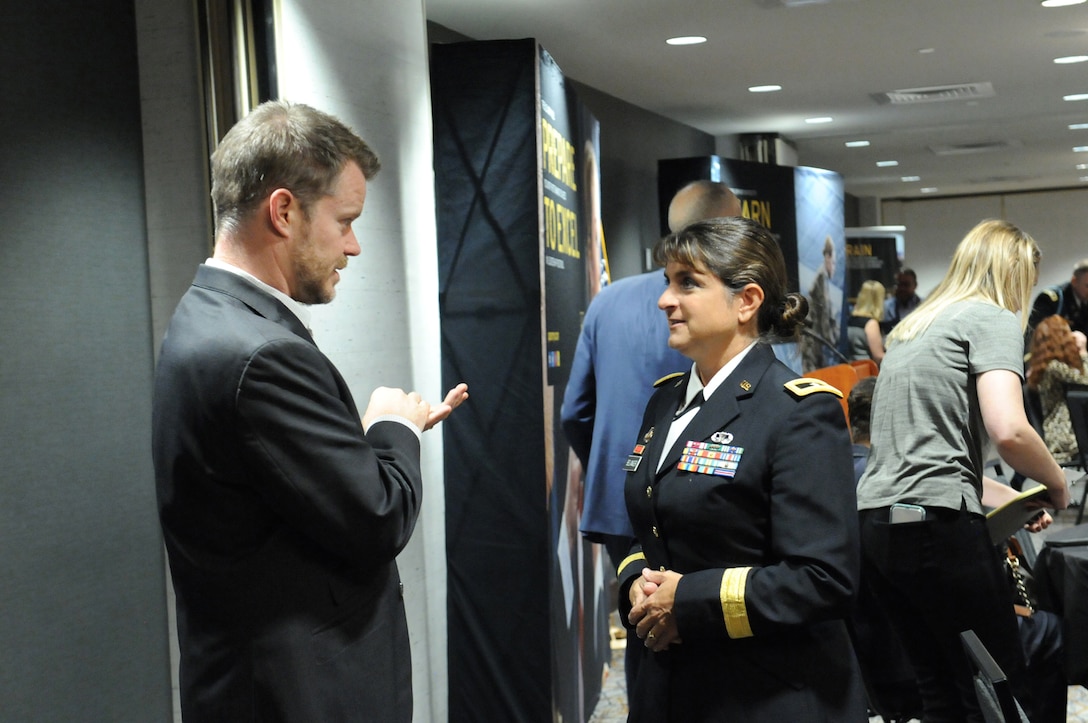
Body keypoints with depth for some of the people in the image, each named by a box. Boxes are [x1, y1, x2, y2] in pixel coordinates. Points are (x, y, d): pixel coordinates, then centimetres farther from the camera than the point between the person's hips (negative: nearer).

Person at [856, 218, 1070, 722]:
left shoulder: (914, 326, 23)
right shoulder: (992, 319, -1)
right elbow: (1007, 430, -17)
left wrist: (1009, 498, 26)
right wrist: (1057, 484, 2)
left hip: (871, 523, 8)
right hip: (936, 525, -8)